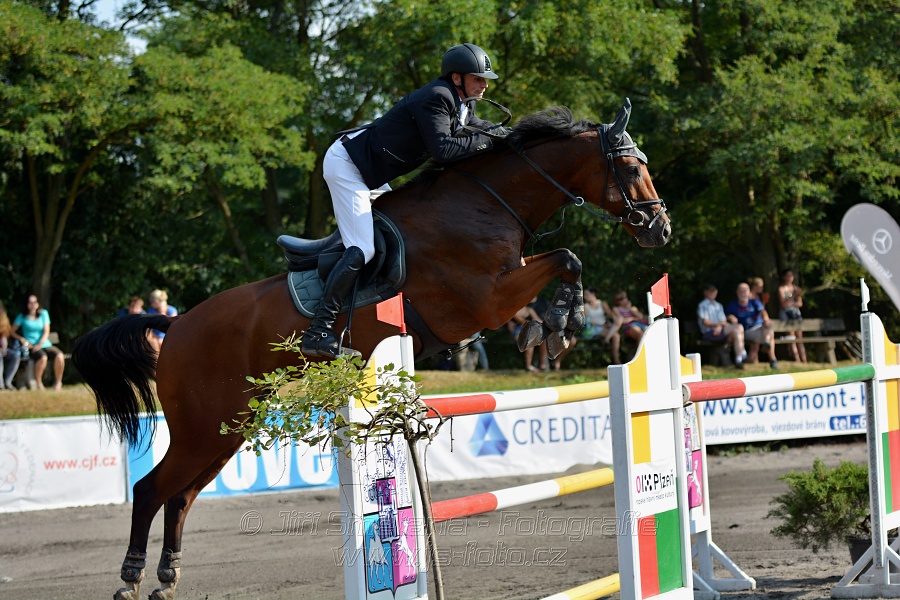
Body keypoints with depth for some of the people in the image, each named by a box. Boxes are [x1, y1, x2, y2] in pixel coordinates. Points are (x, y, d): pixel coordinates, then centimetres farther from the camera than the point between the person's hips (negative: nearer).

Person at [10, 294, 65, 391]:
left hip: (45, 344, 3)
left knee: (60, 356, -28)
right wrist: (22, 339, -10)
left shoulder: (43, 313, 13)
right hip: (31, 347, -3)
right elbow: (13, 332, 8)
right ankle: (39, 383, -23)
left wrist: (40, 344, -12)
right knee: (43, 357, -37)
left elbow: (46, 332, 4)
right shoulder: (22, 317, 9)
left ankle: (58, 383, -17)